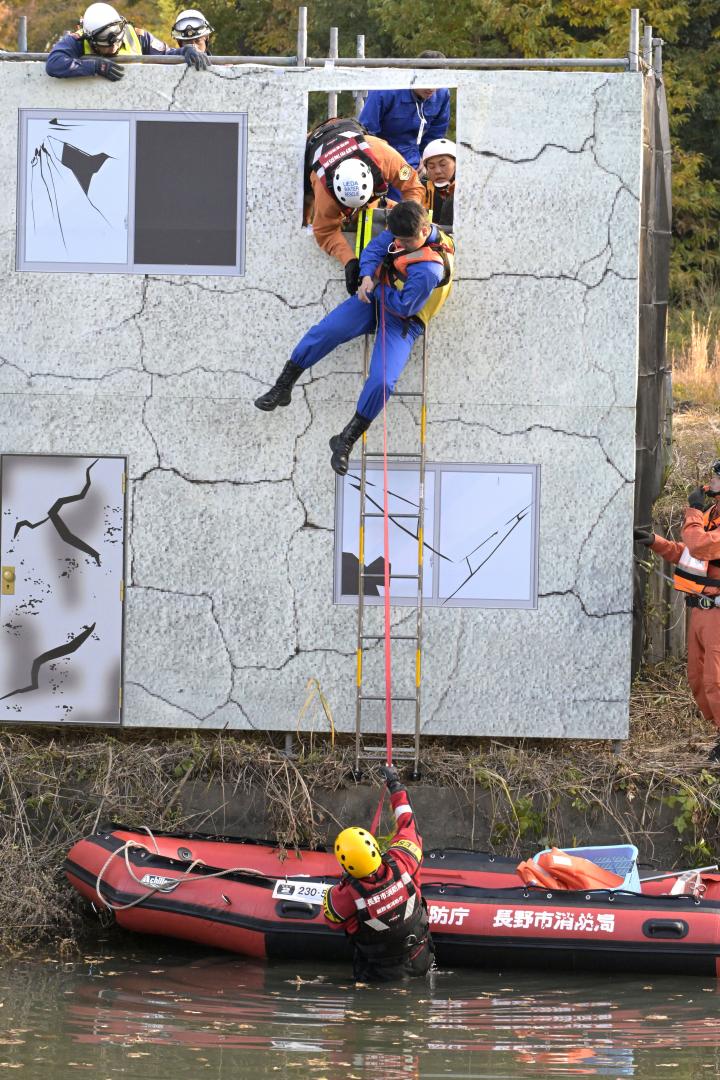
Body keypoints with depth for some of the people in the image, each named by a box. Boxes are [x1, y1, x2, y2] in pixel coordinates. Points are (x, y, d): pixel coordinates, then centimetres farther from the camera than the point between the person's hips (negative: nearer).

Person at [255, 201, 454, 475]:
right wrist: (367, 276, -20)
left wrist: (376, 288, -11)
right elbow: (375, 249, -1)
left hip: (402, 322, -6)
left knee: (382, 382, -24)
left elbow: (404, 306, -25)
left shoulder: (430, 269, -32)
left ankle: (347, 441, -5)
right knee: (326, 331, -18)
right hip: (373, 298, 6)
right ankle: (282, 387, -5)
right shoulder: (406, 231, -8)